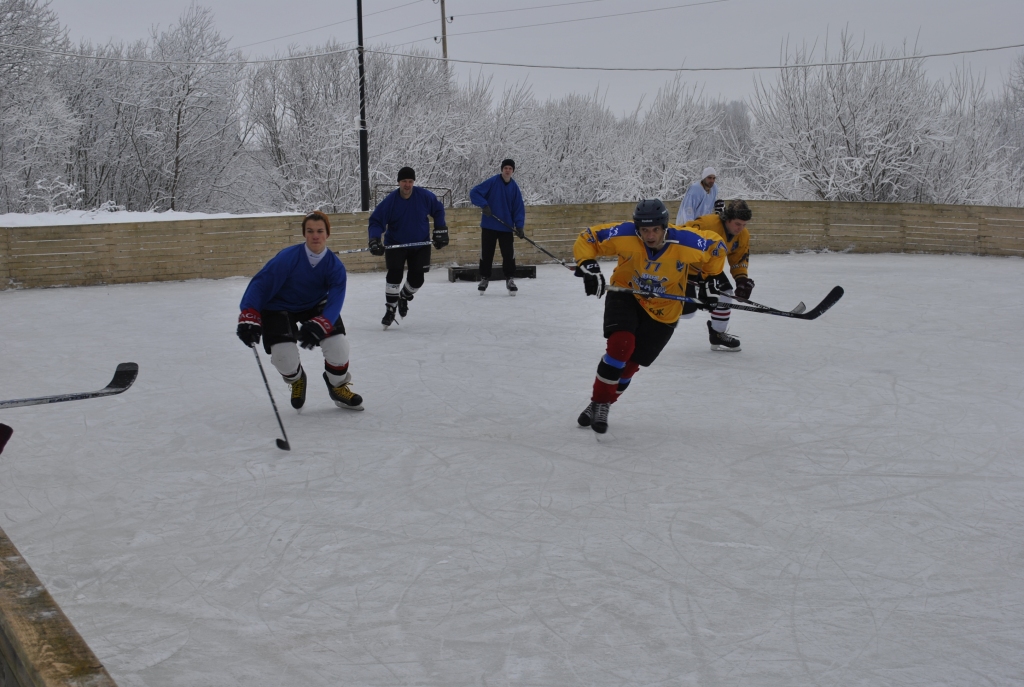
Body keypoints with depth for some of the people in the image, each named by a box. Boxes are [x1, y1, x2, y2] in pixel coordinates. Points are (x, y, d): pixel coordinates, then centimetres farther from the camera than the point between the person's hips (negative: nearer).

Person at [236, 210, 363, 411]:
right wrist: (249, 317, -33)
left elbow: (335, 302, -27)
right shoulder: (288, 257, -28)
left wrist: (319, 325, -45)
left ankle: (338, 386, 14)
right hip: (279, 308, -2)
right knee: (284, 357, -20)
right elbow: (260, 284, -25)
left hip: (314, 307, 2)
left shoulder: (335, 266, -19)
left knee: (338, 344, -17)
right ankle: (296, 380, 20)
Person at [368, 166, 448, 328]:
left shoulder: (424, 196, -13)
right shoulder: (390, 200, -17)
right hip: (395, 245, -2)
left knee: (417, 278, -2)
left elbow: (438, 210, 5)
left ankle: (404, 297, 32)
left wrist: (440, 230, 1)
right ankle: (390, 309, -3)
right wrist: (374, 240, -29)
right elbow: (376, 221, -14)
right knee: (395, 274, -19)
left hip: (420, 245, 2)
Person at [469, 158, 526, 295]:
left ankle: (510, 279, 14)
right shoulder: (492, 182, -9)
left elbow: (519, 208, 3)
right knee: (486, 253, 7)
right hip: (489, 225, -2)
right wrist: (484, 205, -23)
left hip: (506, 227, 2)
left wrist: (519, 226, -8)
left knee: (509, 253, 1)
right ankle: (484, 279, 21)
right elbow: (474, 193, -10)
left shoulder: (514, 187, 1)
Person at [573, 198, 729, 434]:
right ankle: (598, 401, -8)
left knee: (630, 363, 1)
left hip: (663, 311, 1)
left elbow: (717, 246, -5)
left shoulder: (686, 242, -25)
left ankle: (604, 405, 24)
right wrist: (588, 266, -29)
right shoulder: (623, 235, -25)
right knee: (621, 344, -25)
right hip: (625, 296, -1)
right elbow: (587, 239, -13)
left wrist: (712, 279, 0)